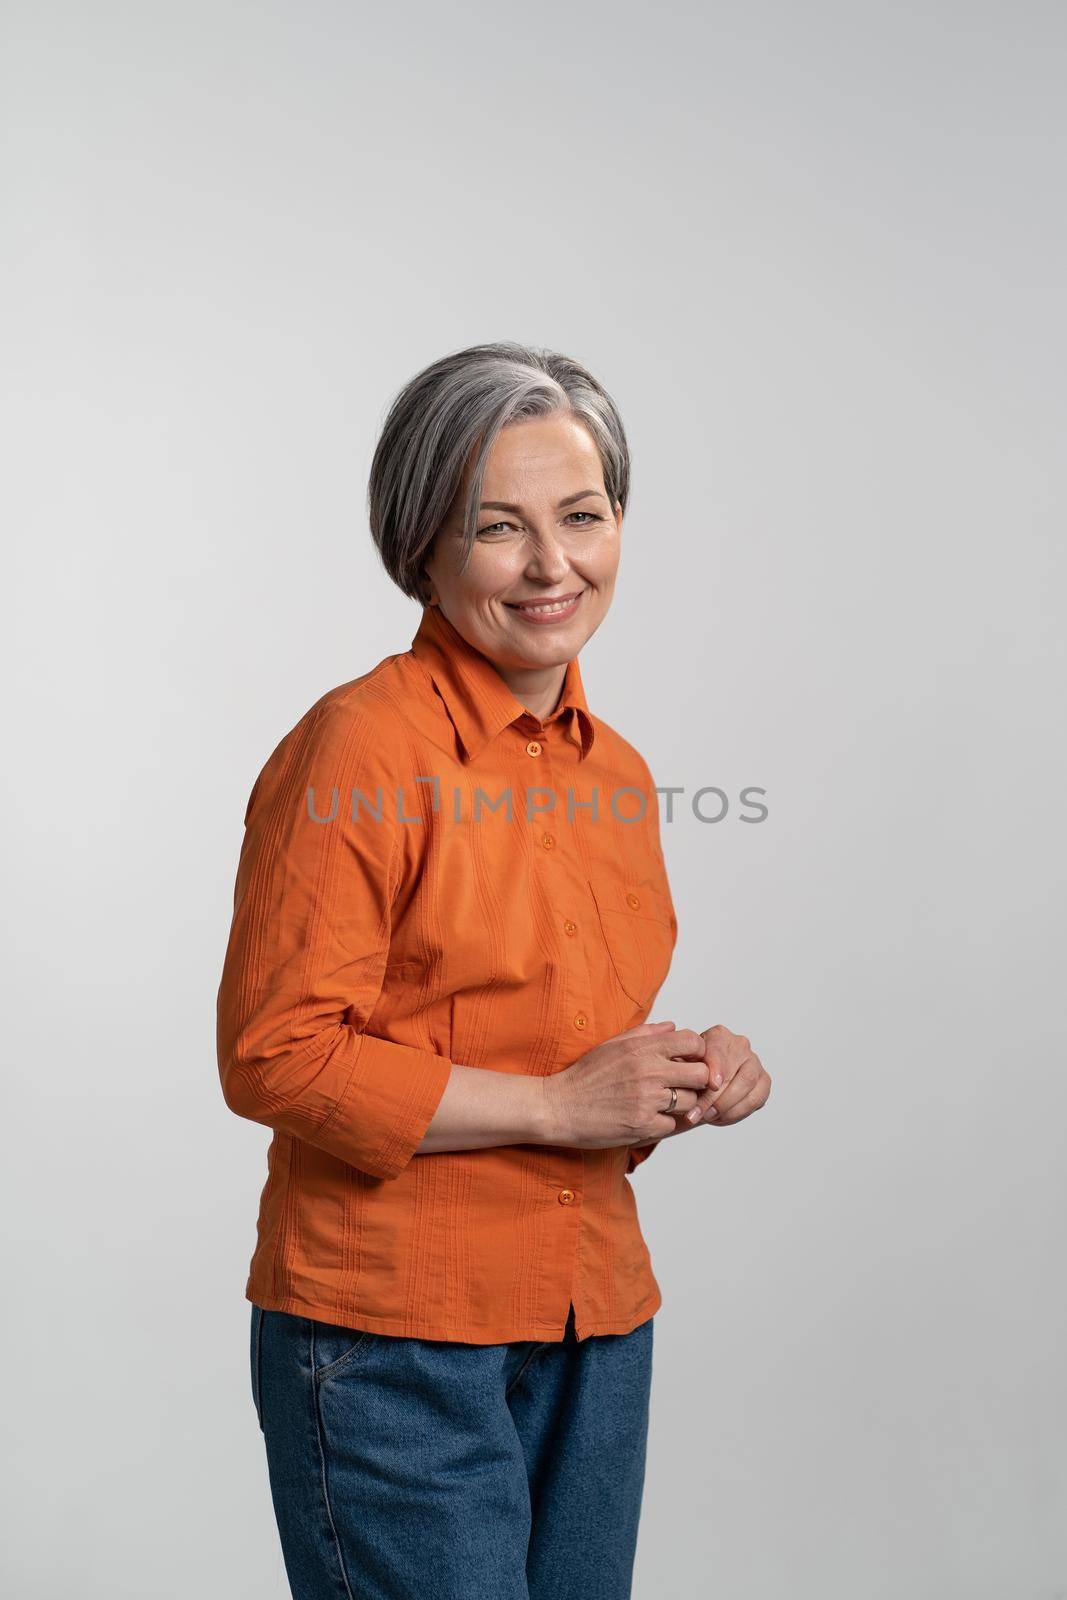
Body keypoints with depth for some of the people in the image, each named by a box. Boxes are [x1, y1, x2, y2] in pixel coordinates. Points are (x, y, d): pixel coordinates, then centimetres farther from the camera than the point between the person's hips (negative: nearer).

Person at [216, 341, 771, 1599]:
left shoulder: (616, 772, 10)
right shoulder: (359, 745, -14)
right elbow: (273, 1056, -16)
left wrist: (686, 1078, 0)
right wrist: (554, 1104, -17)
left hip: (595, 1325, 7)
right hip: (393, 1332, -7)